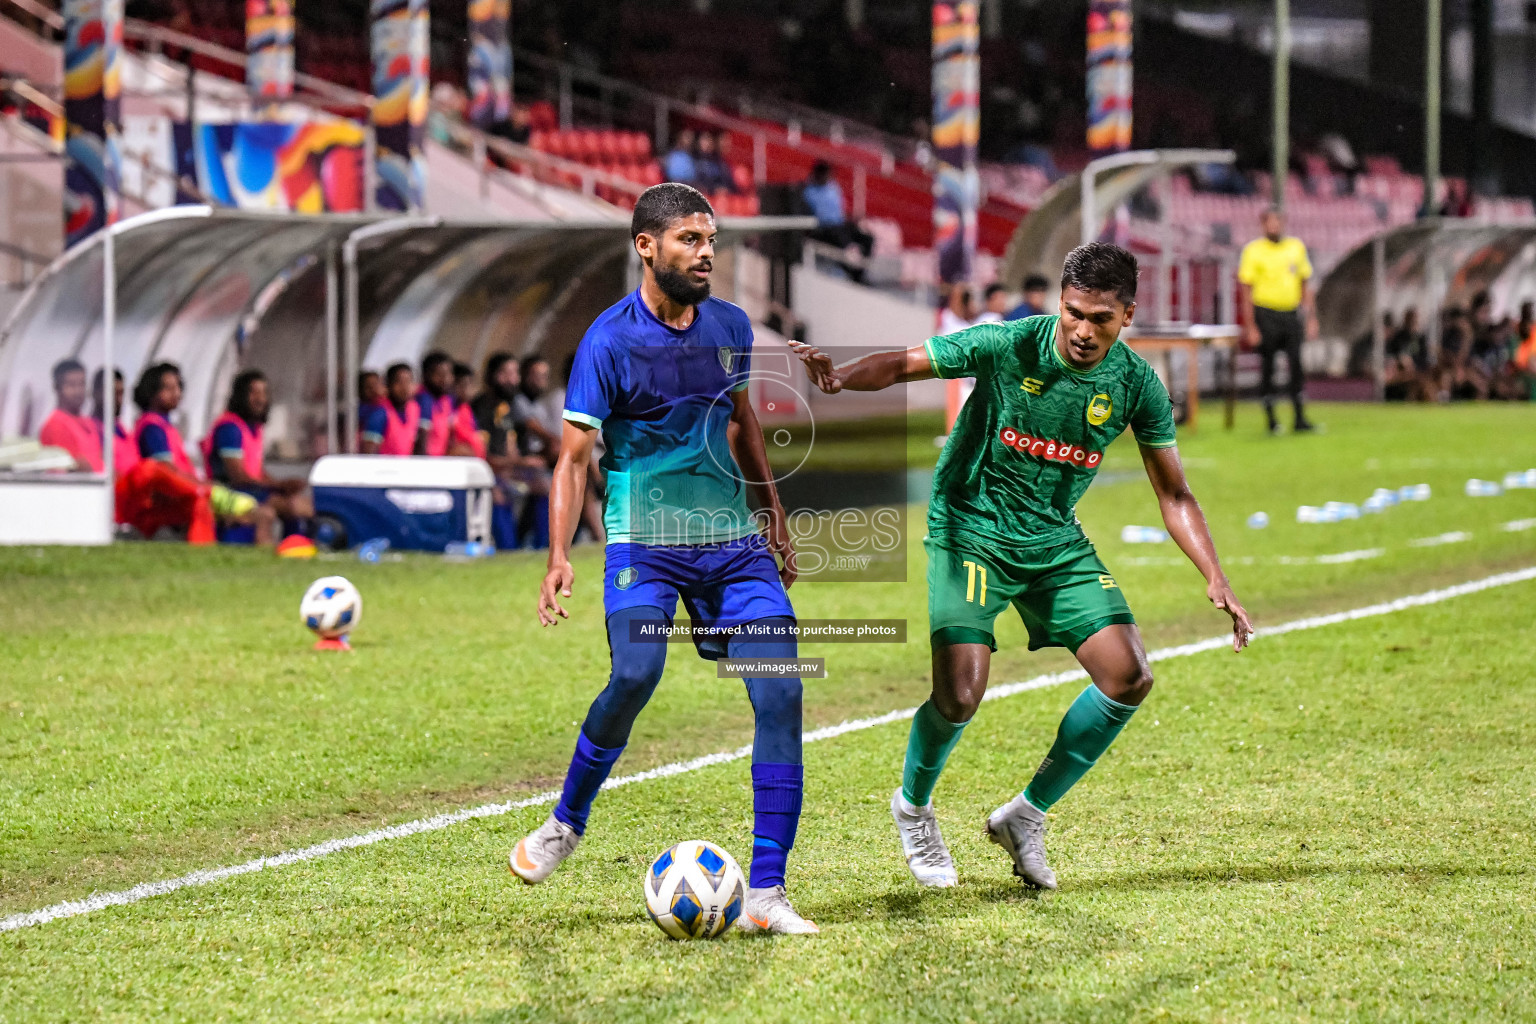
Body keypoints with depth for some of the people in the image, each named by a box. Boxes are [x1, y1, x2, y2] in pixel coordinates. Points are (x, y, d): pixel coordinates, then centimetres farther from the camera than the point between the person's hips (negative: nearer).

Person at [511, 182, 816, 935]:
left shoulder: (730, 327, 7)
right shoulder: (609, 342, -9)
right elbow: (574, 456, -9)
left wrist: (774, 513, 28)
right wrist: (559, 557, -21)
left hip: (734, 541, 5)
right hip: (645, 541, -5)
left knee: (779, 693, -10)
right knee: (636, 674, -29)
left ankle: (766, 894, -7)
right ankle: (566, 823, -1)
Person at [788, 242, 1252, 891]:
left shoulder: (1137, 385, -7)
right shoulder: (1007, 346, -18)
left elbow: (1174, 495, 1)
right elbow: (904, 364, -13)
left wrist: (1216, 580, -10)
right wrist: (838, 378, -35)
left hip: (1057, 543, 5)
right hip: (969, 529, -5)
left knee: (1129, 678, -9)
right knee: (960, 695, -19)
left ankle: (1026, 814, 10)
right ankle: (913, 807, 15)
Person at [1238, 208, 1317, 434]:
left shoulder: (1296, 247, 10)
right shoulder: (1253, 251, -3)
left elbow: (1305, 285, 16)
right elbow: (1246, 290, -3)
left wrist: (1310, 318, 12)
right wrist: (1250, 326, -8)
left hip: (1292, 314, 3)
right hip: (1266, 315, -3)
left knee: (1296, 365, -2)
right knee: (1267, 368, 1)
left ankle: (1300, 419, 2)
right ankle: (1271, 420, 9)